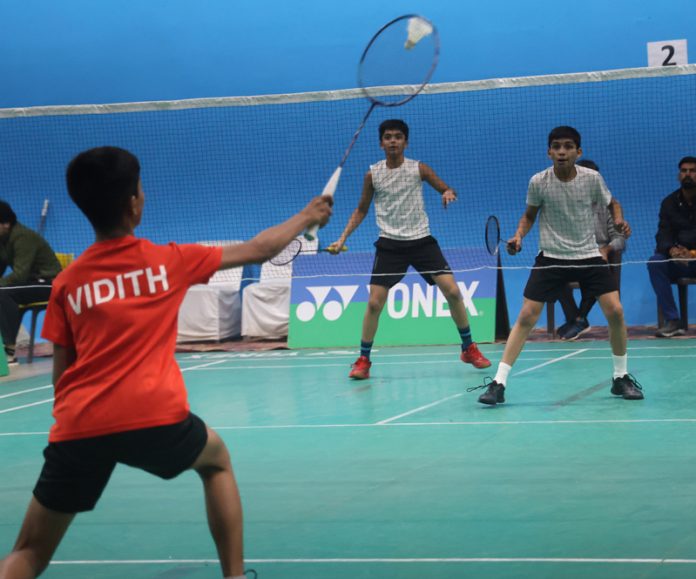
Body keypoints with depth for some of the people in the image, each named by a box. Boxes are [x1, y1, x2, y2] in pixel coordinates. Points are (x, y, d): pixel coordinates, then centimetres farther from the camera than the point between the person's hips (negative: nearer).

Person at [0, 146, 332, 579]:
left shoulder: (67, 283, 11)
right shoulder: (168, 261, 7)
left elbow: (62, 375, 14)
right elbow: (258, 250, 20)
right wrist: (307, 217, 36)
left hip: (78, 428, 1)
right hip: (155, 417, -1)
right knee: (217, 460, 33)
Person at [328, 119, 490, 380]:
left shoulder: (418, 169, -2)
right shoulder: (372, 175, 1)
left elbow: (446, 189, 7)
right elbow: (361, 210, 13)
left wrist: (448, 193, -17)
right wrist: (343, 238, 3)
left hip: (421, 240, 0)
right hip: (390, 244, 0)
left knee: (452, 291, -9)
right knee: (374, 302, -8)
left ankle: (468, 348, 9)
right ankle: (363, 360, 7)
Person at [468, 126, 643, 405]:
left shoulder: (592, 178, -9)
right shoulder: (538, 182, -10)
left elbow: (611, 203, 9)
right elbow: (529, 215, 7)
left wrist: (619, 220, -11)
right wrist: (519, 235, -10)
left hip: (588, 255, 1)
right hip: (551, 257, -1)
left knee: (615, 311, -9)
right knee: (526, 316, -8)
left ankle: (621, 378, 11)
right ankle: (498, 383, -4)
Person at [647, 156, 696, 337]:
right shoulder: (669, 203, 7)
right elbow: (663, 236, -3)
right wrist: (671, 250, -27)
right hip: (679, 262, 4)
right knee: (655, 262, -26)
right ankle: (672, 321, -28)